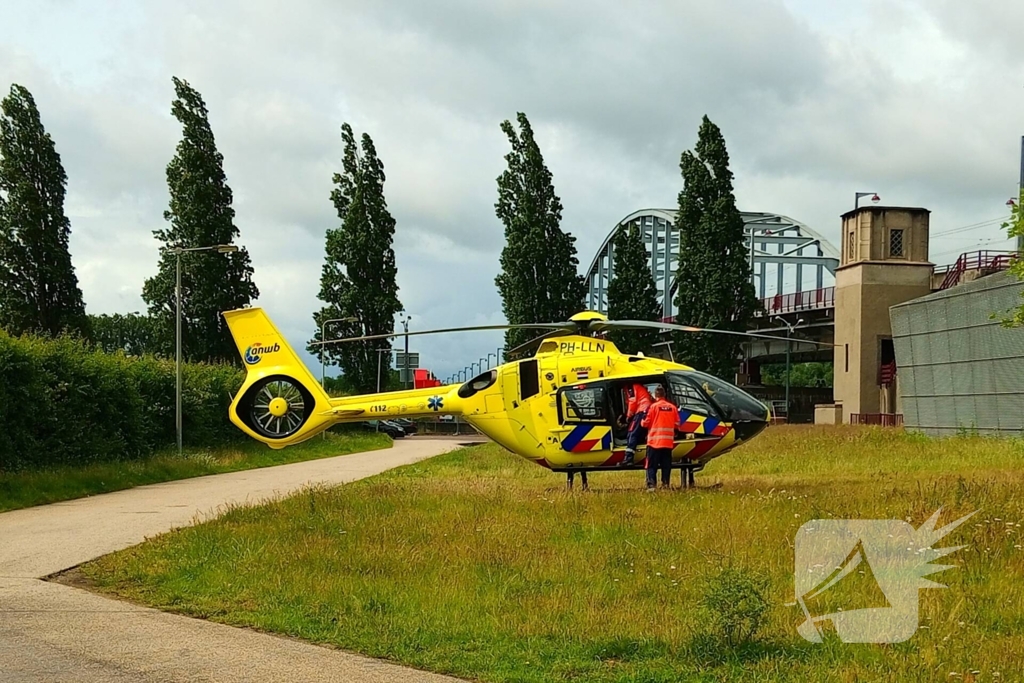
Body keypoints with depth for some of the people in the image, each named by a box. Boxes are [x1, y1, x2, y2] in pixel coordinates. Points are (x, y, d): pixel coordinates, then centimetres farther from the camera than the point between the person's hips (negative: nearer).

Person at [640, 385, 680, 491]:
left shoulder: (653, 407, -9)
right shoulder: (673, 407, 2)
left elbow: (645, 423, -7)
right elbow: (677, 423, 7)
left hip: (654, 441, -3)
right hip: (668, 442, 3)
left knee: (652, 465, 1)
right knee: (666, 465, 11)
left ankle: (651, 485, -11)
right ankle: (665, 485, 8)